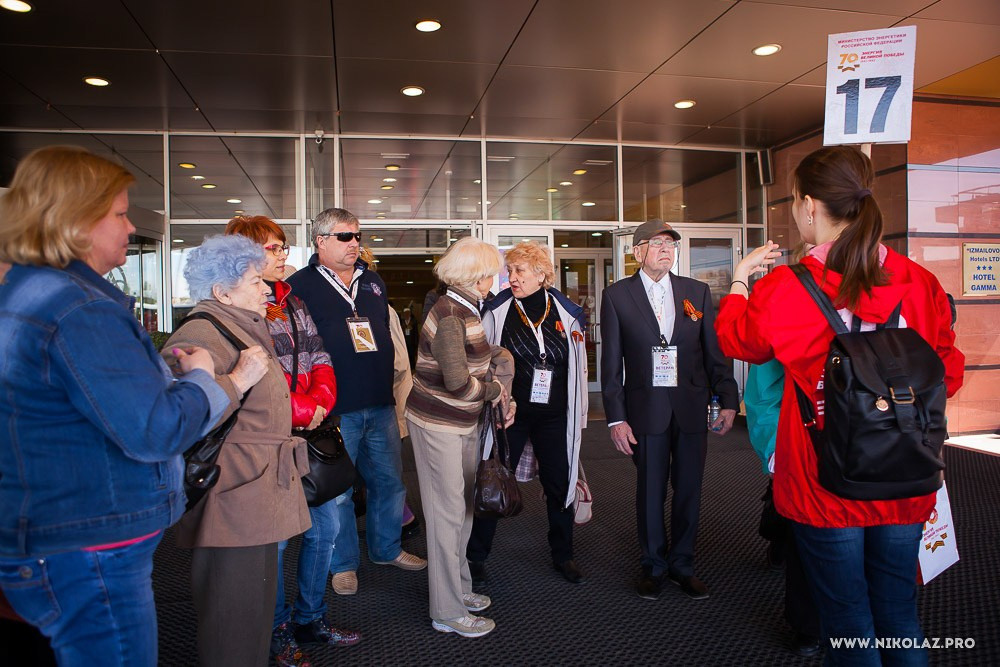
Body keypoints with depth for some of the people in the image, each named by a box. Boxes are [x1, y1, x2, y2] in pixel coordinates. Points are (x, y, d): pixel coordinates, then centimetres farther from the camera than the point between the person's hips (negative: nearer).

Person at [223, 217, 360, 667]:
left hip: (308, 434, 8)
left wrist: (321, 401, -6)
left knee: (325, 527, 15)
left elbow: (319, 359, 11)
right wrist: (300, 409, -17)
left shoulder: (294, 303, 14)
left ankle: (310, 620, 34)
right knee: (273, 539, 5)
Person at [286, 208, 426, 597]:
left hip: (380, 405, 6)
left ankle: (387, 549, 35)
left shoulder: (372, 282, 13)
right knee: (338, 492, 7)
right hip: (334, 409, -5)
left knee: (390, 481, 15)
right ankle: (343, 564, 26)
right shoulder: (300, 286, -6)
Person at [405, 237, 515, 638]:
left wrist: (502, 396, 3)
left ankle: (457, 587, 35)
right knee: (448, 513, 0)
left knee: (463, 507, 18)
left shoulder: (465, 310, 7)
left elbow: (480, 358, 16)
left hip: (465, 422, 9)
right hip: (438, 424, -9)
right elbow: (459, 382, -25)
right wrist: (496, 389, -10)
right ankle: (448, 612, 14)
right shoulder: (449, 316, -22)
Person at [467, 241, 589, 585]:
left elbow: (578, 367, 9)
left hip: (554, 416, 2)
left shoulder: (566, 313, 1)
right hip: (510, 414, -1)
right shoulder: (497, 311, -4)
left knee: (560, 485, 11)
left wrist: (579, 412, 9)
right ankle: (476, 555, 24)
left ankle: (563, 555, 31)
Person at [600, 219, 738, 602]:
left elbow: (715, 351, 8)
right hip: (646, 410, -2)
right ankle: (653, 566, 27)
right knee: (650, 491, 8)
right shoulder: (617, 296, 0)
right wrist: (616, 417, -7)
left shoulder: (697, 292, 8)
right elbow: (611, 363, -2)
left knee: (689, 489, 10)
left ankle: (682, 565, 28)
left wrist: (728, 400, 0)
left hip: (692, 408, 2)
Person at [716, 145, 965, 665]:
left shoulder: (785, 290, -15)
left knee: (848, 623, 12)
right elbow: (947, 374, 5)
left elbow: (734, 339, 5)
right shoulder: (921, 282, -6)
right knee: (899, 617, 20)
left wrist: (740, 279, 18)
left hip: (825, 486, -3)